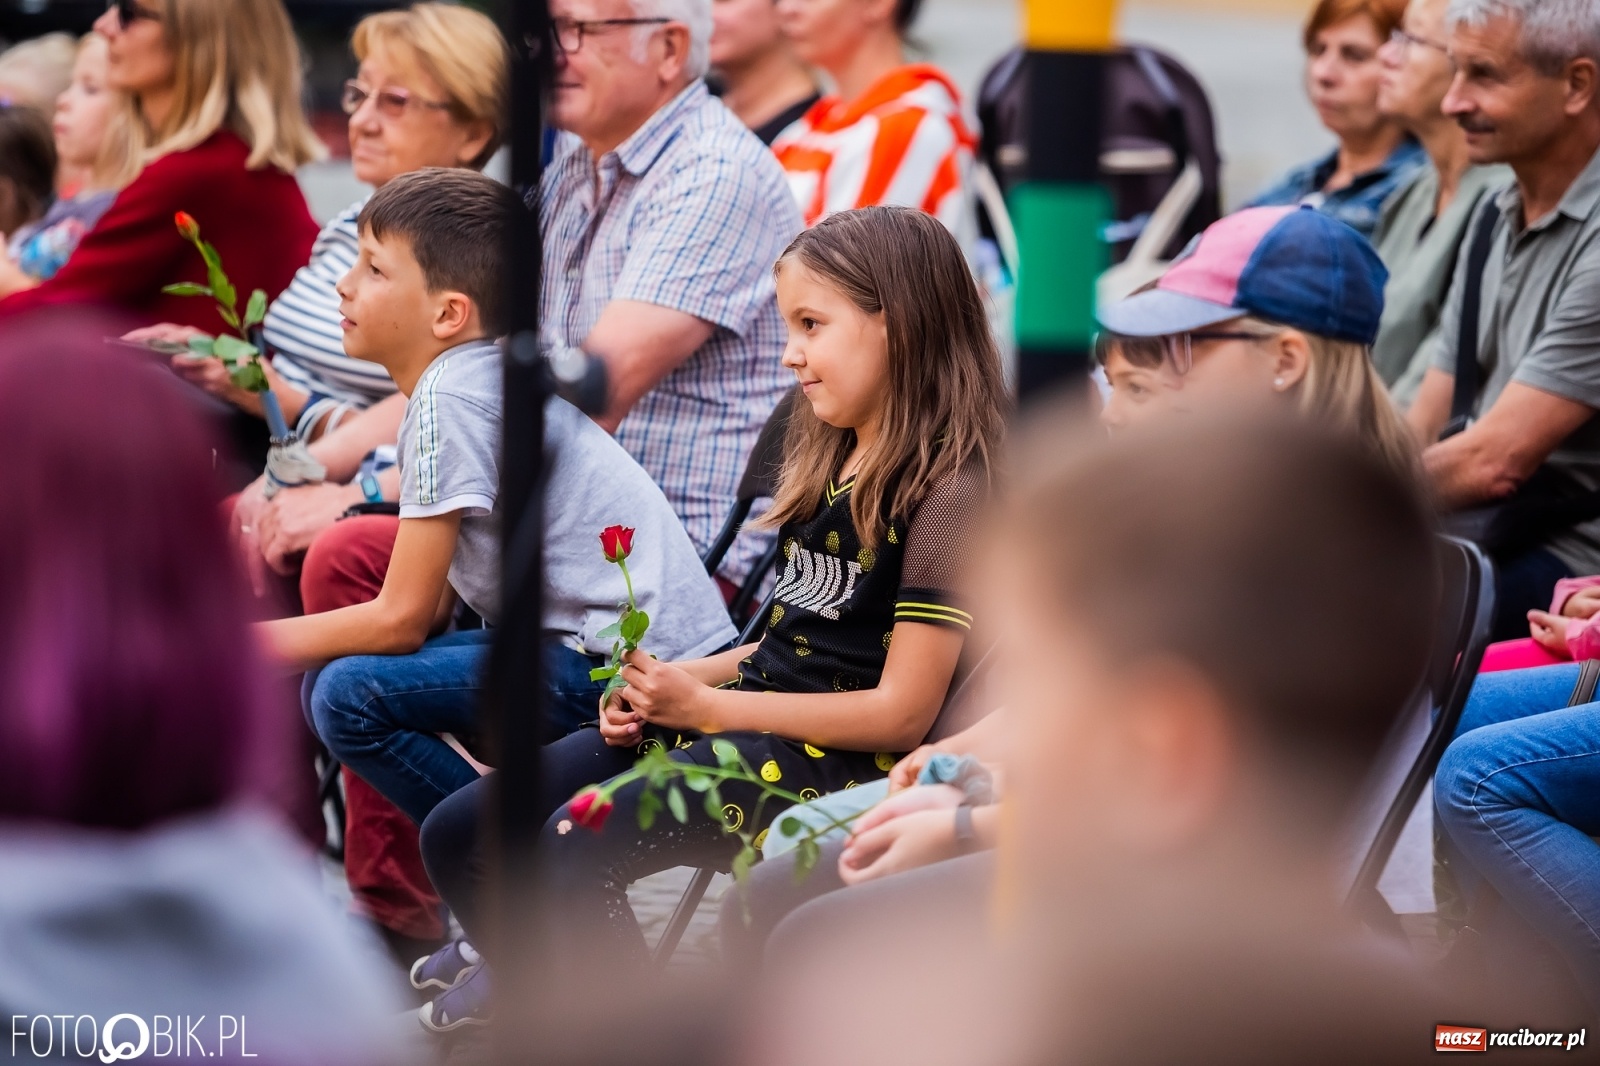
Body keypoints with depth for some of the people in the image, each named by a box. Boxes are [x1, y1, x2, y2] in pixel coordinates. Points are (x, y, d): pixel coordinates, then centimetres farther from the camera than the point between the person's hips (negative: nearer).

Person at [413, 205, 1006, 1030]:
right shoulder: (830, 458, 16)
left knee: (573, 851, -30)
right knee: (457, 834, 0)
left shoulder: (948, 491, -13)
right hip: (749, 713, 9)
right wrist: (670, 683, 2)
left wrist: (705, 704, -12)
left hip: (836, 753, -9)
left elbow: (901, 712, -16)